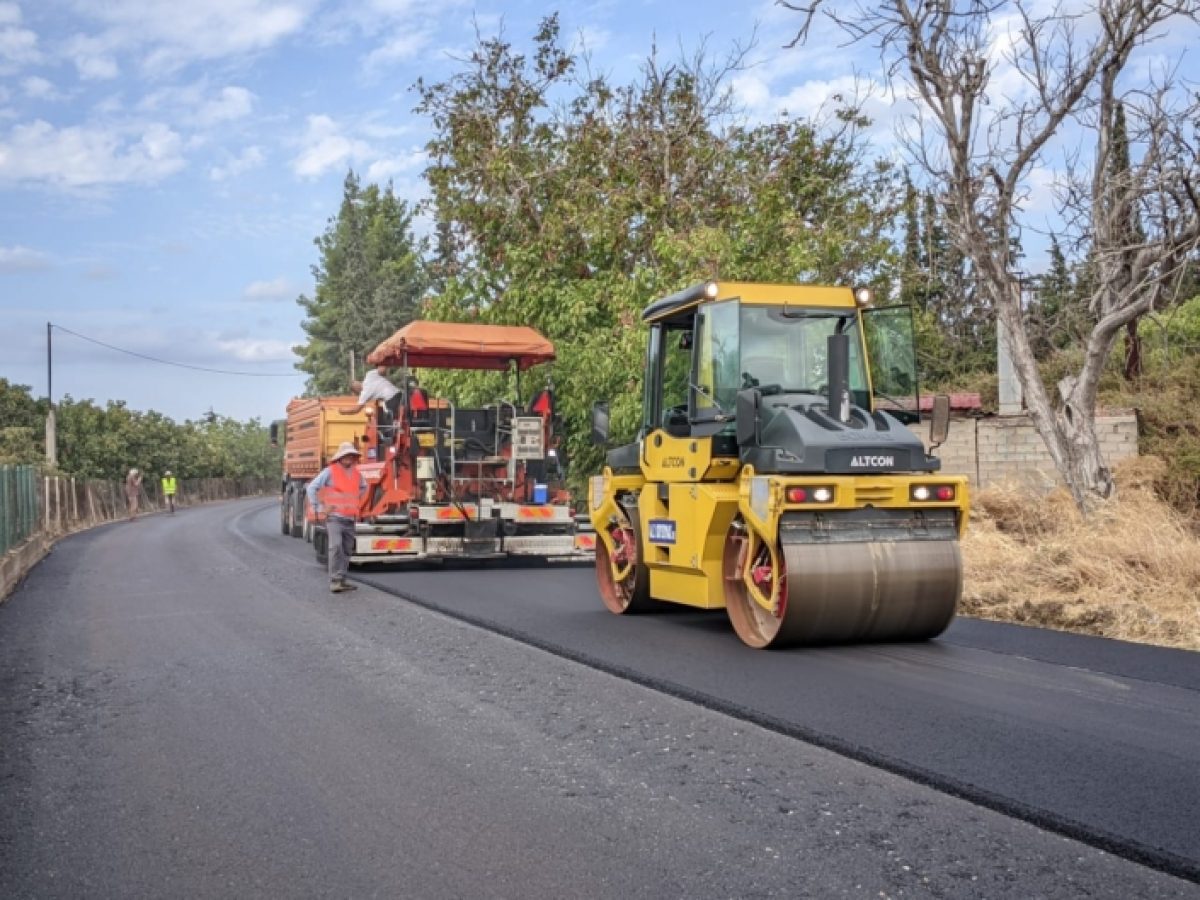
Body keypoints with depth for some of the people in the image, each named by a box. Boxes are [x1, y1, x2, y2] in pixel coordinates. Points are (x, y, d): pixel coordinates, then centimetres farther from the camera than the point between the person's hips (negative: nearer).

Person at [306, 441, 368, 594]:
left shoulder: (356, 473, 11)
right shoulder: (330, 471, -6)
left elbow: (363, 487, 34)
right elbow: (311, 488, -7)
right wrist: (318, 508, -8)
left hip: (350, 518, 6)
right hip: (334, 517, -6)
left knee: (347, 551, 9)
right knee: (336, 547, -19)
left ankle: (341, 580, 17)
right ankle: (335, 581, -18)